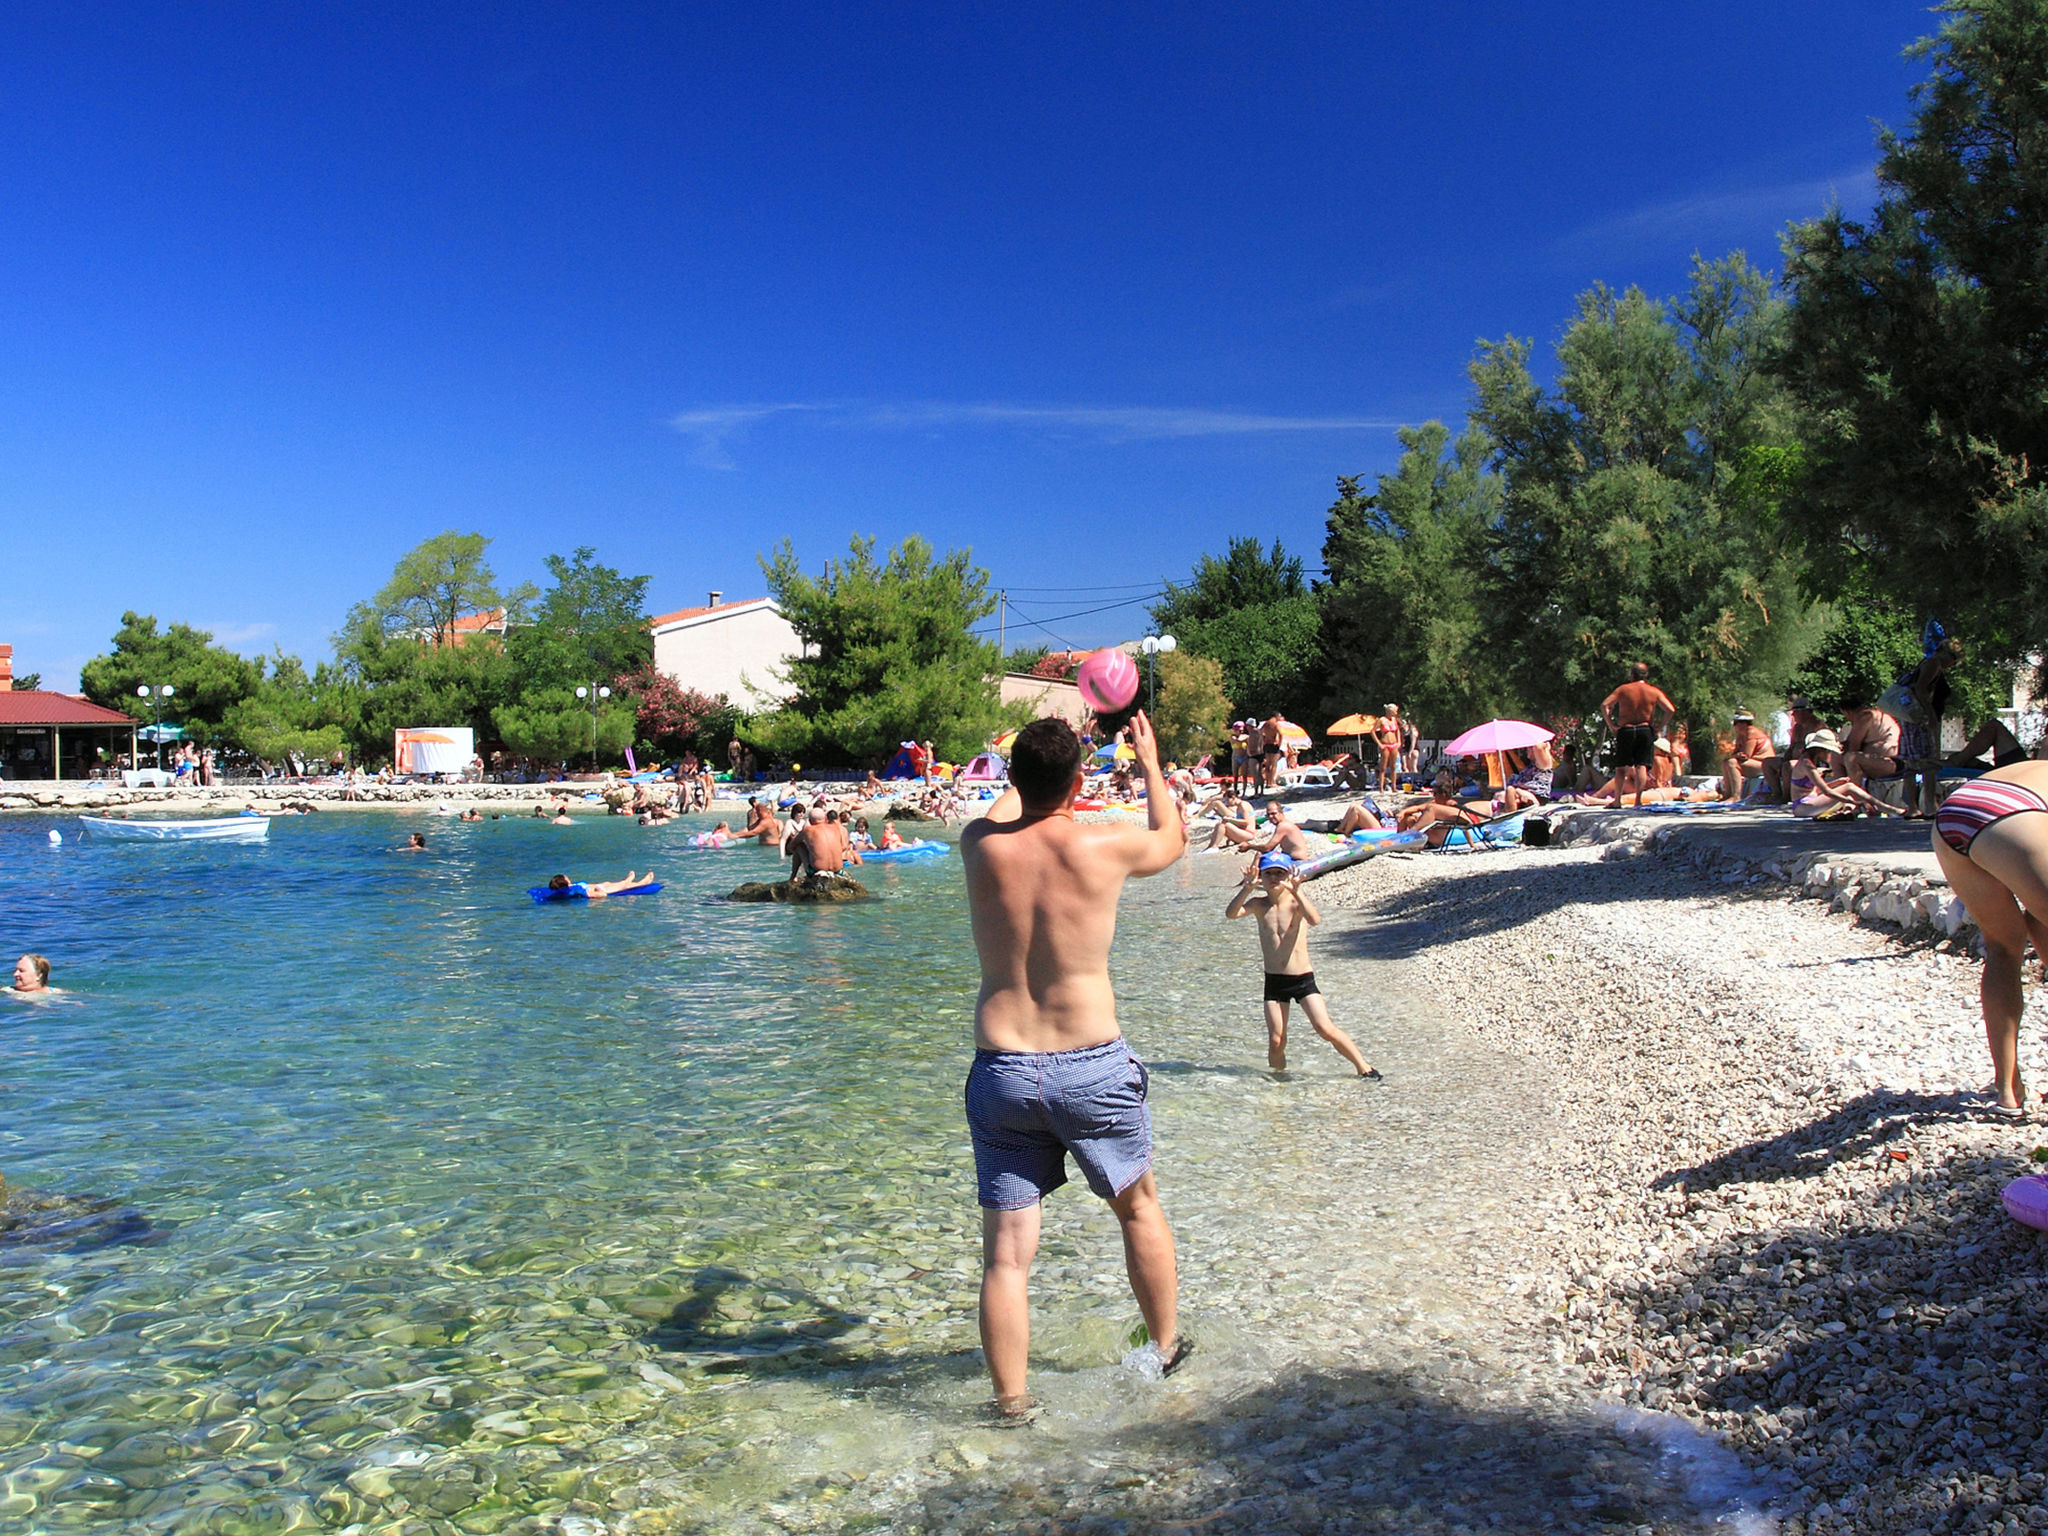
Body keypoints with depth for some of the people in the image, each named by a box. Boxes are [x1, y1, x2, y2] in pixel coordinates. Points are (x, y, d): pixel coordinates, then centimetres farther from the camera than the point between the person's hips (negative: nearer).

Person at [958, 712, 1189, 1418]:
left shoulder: (979, 847, -3)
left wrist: (1034, 766, 39)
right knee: (1139, 1205, 23)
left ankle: (1012, 1405, 14)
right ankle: (1167, 1348, 39)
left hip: (1000, 1069, 1)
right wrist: (1150, 763, 29)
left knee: (1006, 1250, 7)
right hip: (1092, 1067, -1)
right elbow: (1172, 838, 15)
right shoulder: (1104, 845, -9)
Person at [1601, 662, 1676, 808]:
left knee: (1621, 767, 6)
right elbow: (1671, 710, -5)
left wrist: (1611, 725, -3)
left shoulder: (1623, 689, 0)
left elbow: (1604, 705, -8)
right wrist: (1660, 726, 2)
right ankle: (1638, 800, -8)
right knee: (1642, 766, -1)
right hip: (1646, 730, 1)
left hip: (1625, 730, -1)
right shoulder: (1654, 691, 4)